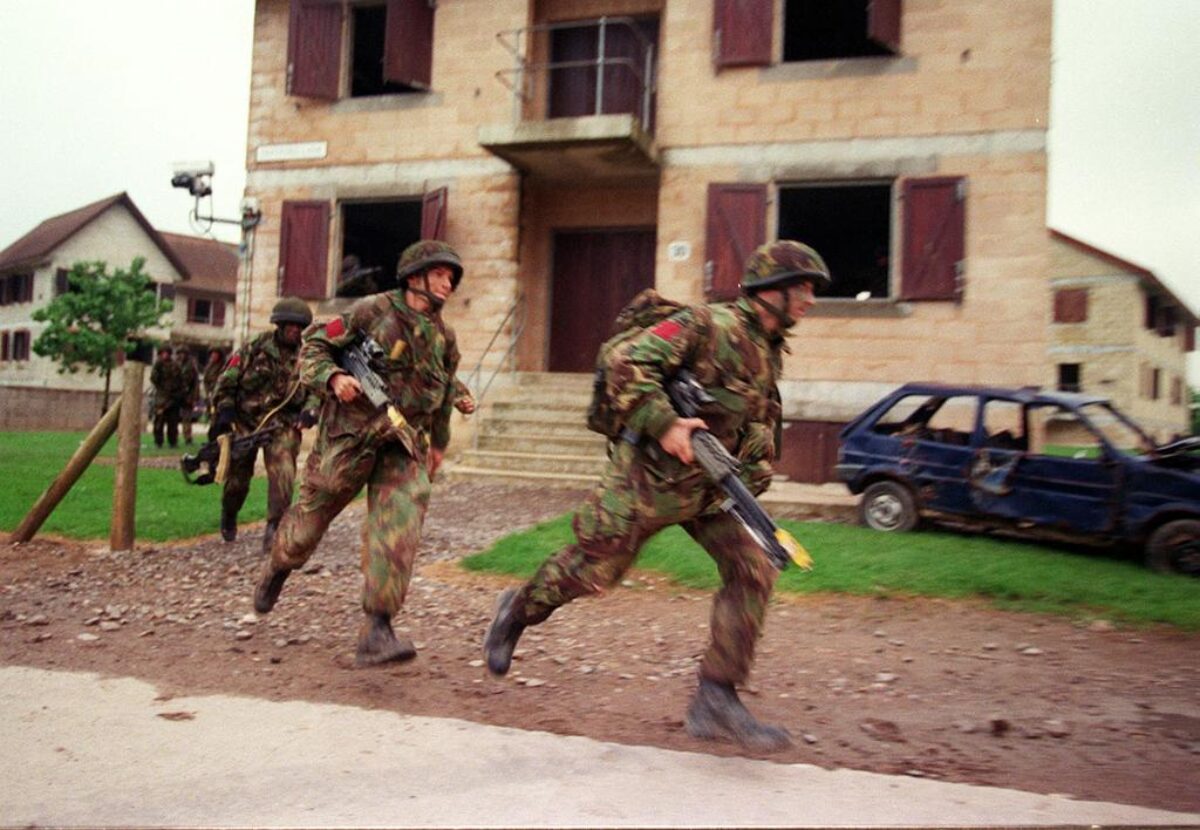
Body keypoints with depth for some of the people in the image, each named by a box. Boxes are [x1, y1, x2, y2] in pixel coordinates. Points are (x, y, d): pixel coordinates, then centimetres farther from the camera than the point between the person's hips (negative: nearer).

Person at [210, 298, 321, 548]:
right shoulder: (255, 348, -3)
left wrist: (309, 412, -13)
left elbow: (316, 390, 5)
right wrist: (224, 410, -8)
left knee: (283, 473, -20)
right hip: (244, 419, 0)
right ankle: (228, 518, 39)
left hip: (282, 424, 0)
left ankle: (275, 528, -15)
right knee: (237, 477, 12)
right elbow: (227, 380, 0)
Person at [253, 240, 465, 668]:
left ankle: (376, 632, -18)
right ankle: (276, 569, 46)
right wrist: (333, 378, -22)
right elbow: (313, 347, -3)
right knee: (310, 517, 12)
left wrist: (439, 442, 29)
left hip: (403, 445, 3)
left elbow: (444, 393, 24)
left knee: (400, 524, -18)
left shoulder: (444, 336, 9)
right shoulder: (371, 311, -6)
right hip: (349, 435, -3)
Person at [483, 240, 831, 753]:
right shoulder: (708, 324, -14)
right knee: (592, 570, 2)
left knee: (753, 571, -7)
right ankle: (518, 611, 32)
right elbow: (628, 363, -22)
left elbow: (763, 418, 27)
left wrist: (759, 462, 10)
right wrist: (663, 424, -28)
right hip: (649, 476, -7)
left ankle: (716, 701, -1)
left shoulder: (771, 351, 12)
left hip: (711, 487, 7)